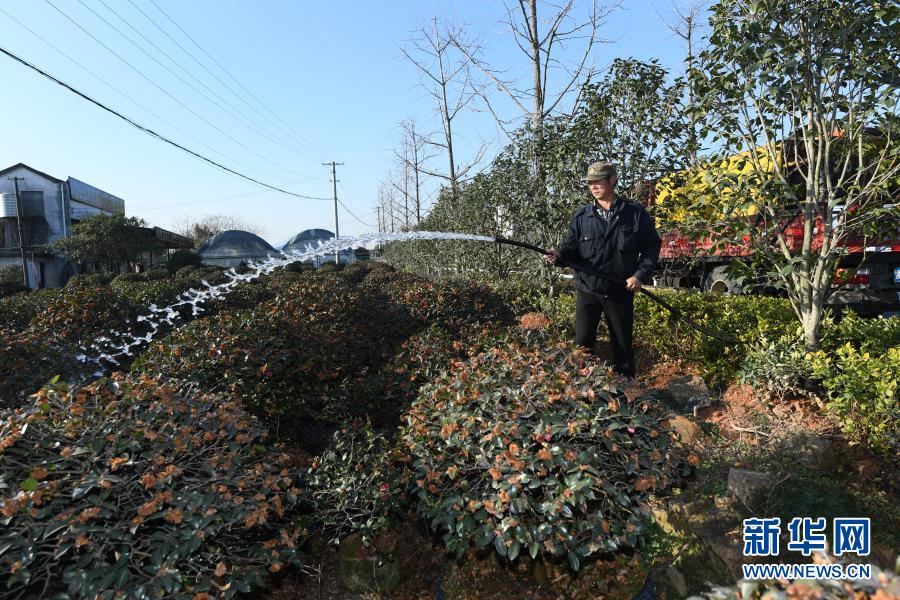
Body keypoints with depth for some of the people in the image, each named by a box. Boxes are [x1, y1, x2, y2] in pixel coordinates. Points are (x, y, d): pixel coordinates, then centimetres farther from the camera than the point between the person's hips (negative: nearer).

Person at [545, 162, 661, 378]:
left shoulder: (635, 213, 0)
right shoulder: (582, 216, 5)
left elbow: (652, 245, 3)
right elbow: (571, 246, 4)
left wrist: (641, 275, -7)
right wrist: (559, 255, -18)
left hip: (621, 291, -1)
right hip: (588, 290, 1)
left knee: (623, 346, 11)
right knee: (582, 344, 2)